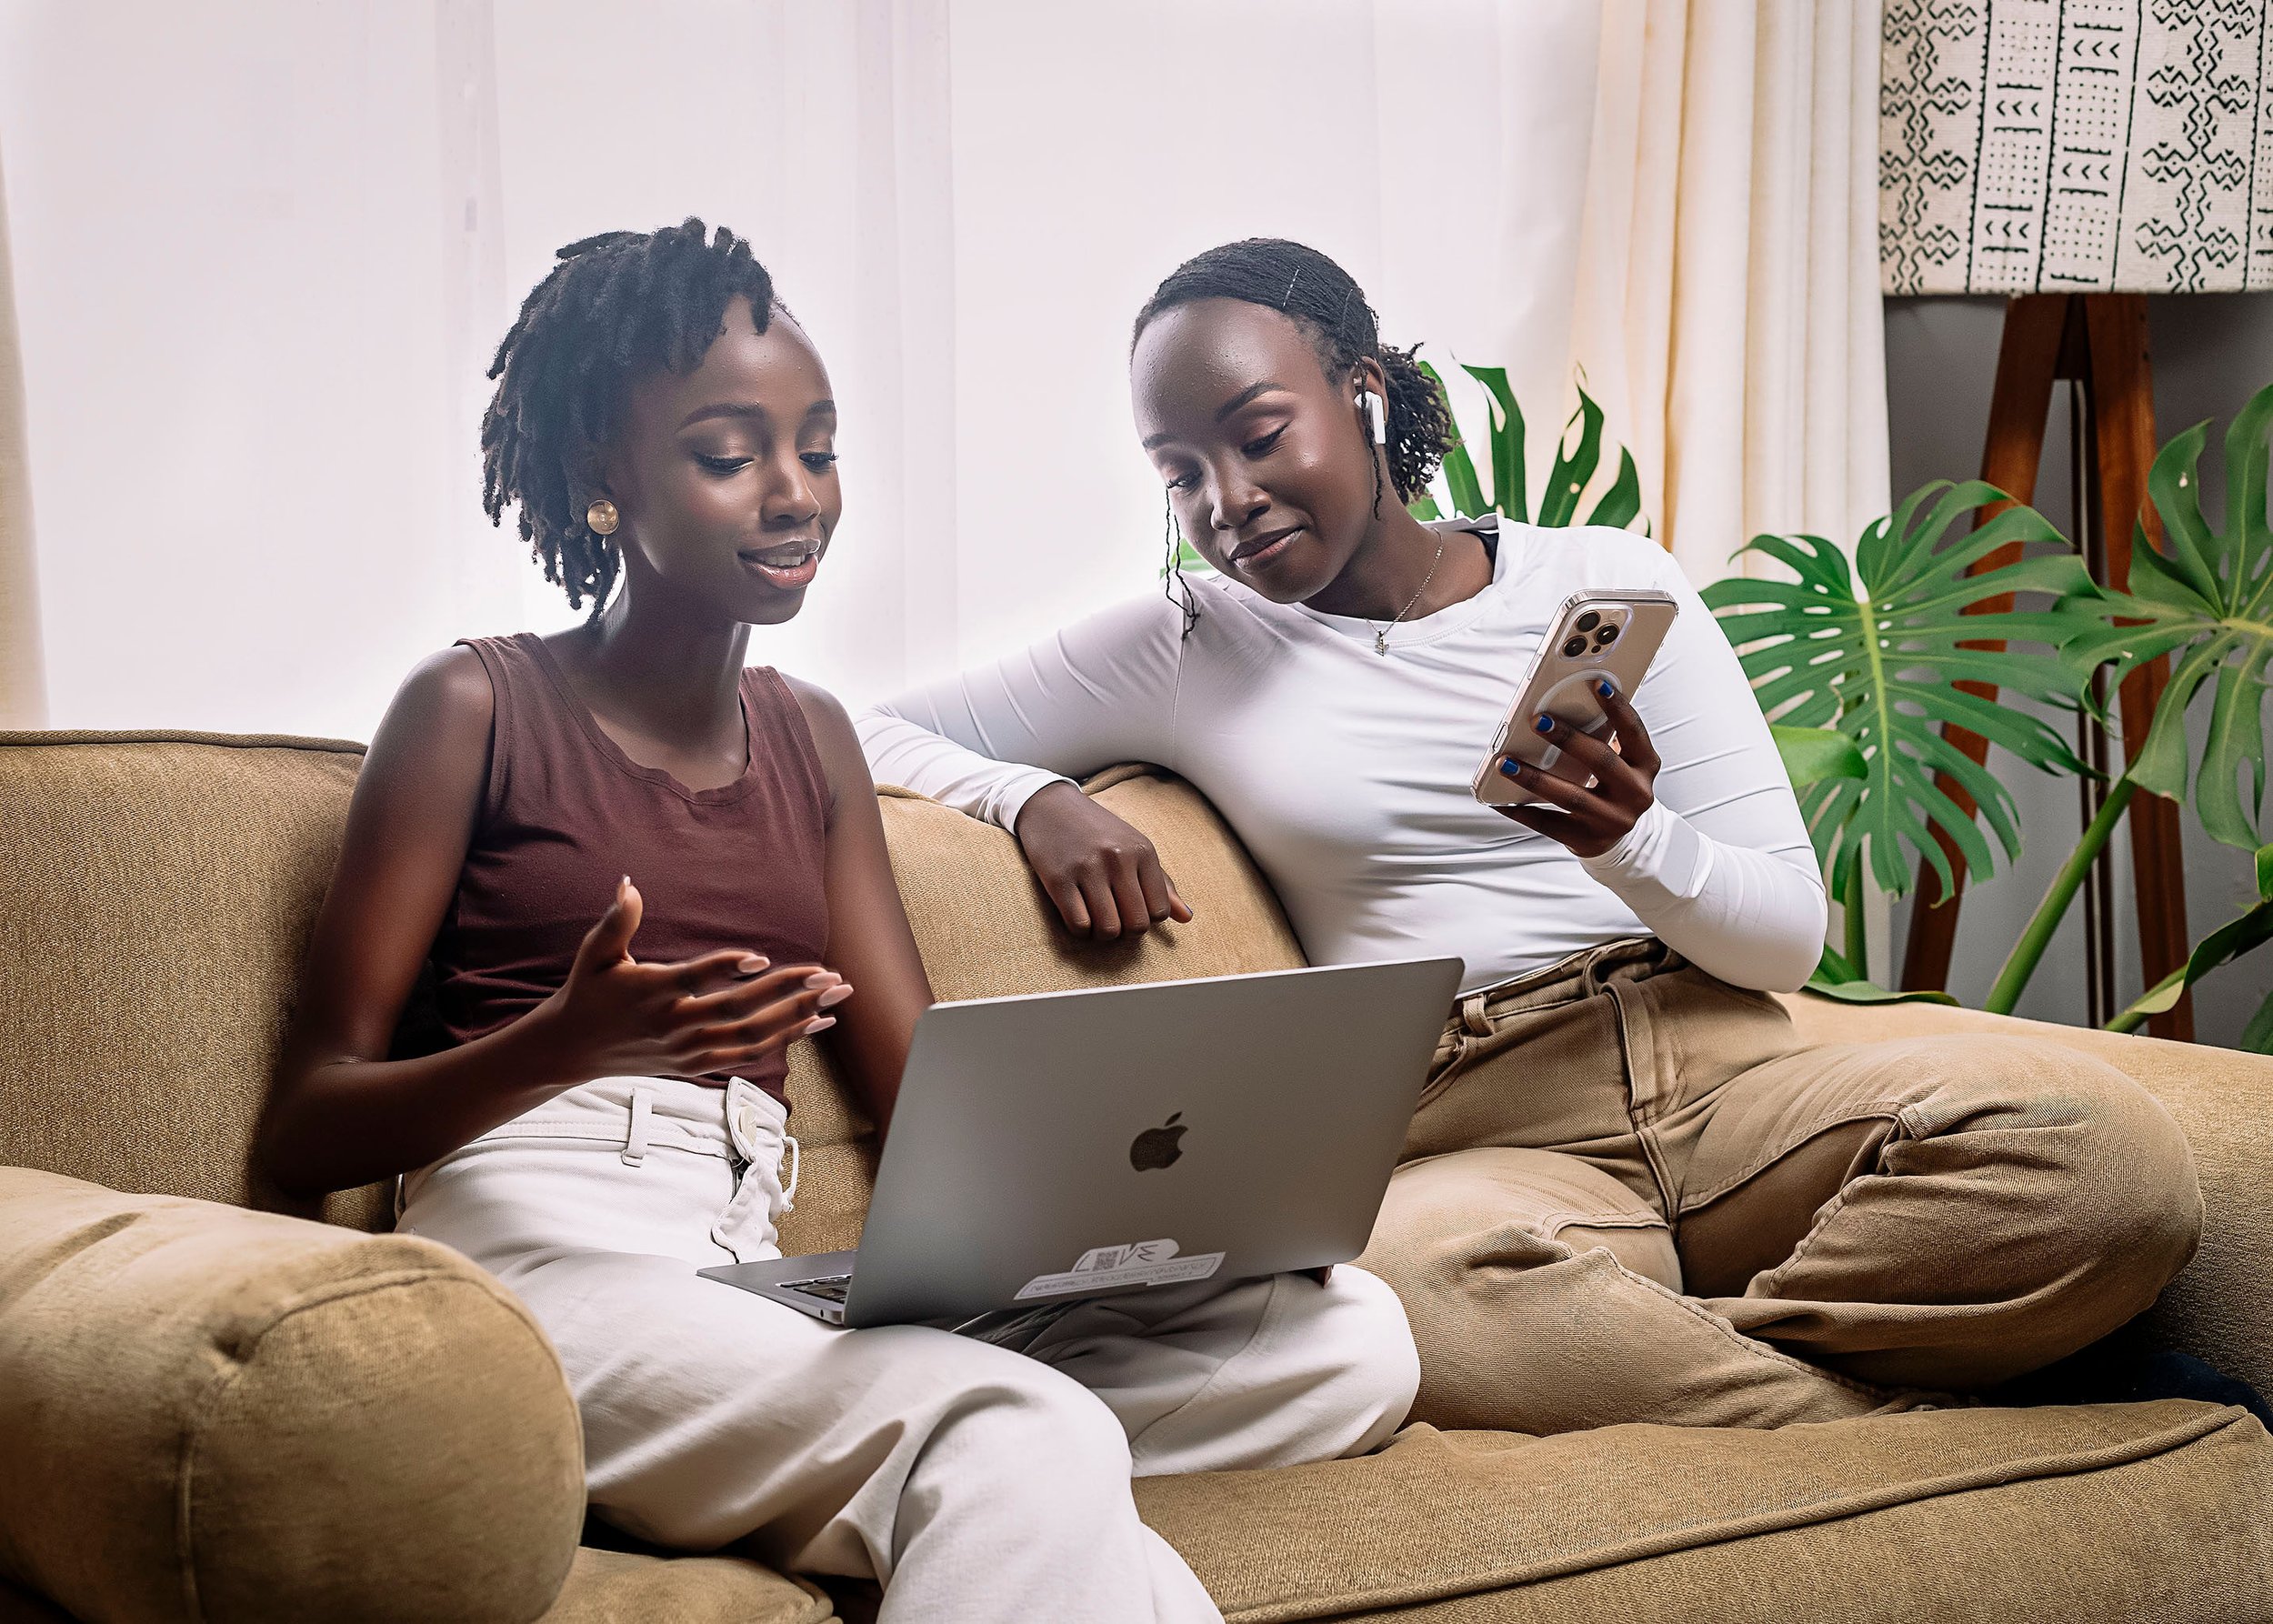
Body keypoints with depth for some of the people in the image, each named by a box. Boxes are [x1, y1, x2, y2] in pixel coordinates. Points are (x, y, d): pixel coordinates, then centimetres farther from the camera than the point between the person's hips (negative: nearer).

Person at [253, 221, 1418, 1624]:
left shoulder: (808, 736, 23)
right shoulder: (476, 708, 6)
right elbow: (306, 1127, 2)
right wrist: (573, 1041, -18)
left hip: (766, 1294, 7)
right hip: (541, 1259, -7)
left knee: (1352, 1338, -16)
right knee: (1025, 1443, -38)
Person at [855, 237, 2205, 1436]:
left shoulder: (1610, 579, 14)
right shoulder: (1182, 652, 14)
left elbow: (1792, 934, 8)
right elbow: (859, 734, 16)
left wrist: (1629, 841, -14)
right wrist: (1034, 796, -4)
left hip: (1721, 1074, 2)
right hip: (1474, 1137, -2)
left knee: (2107, 1149, -29)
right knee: (1430, 1273, -43)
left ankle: (1662, 1380, -23)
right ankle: (1881, 1424, -29)